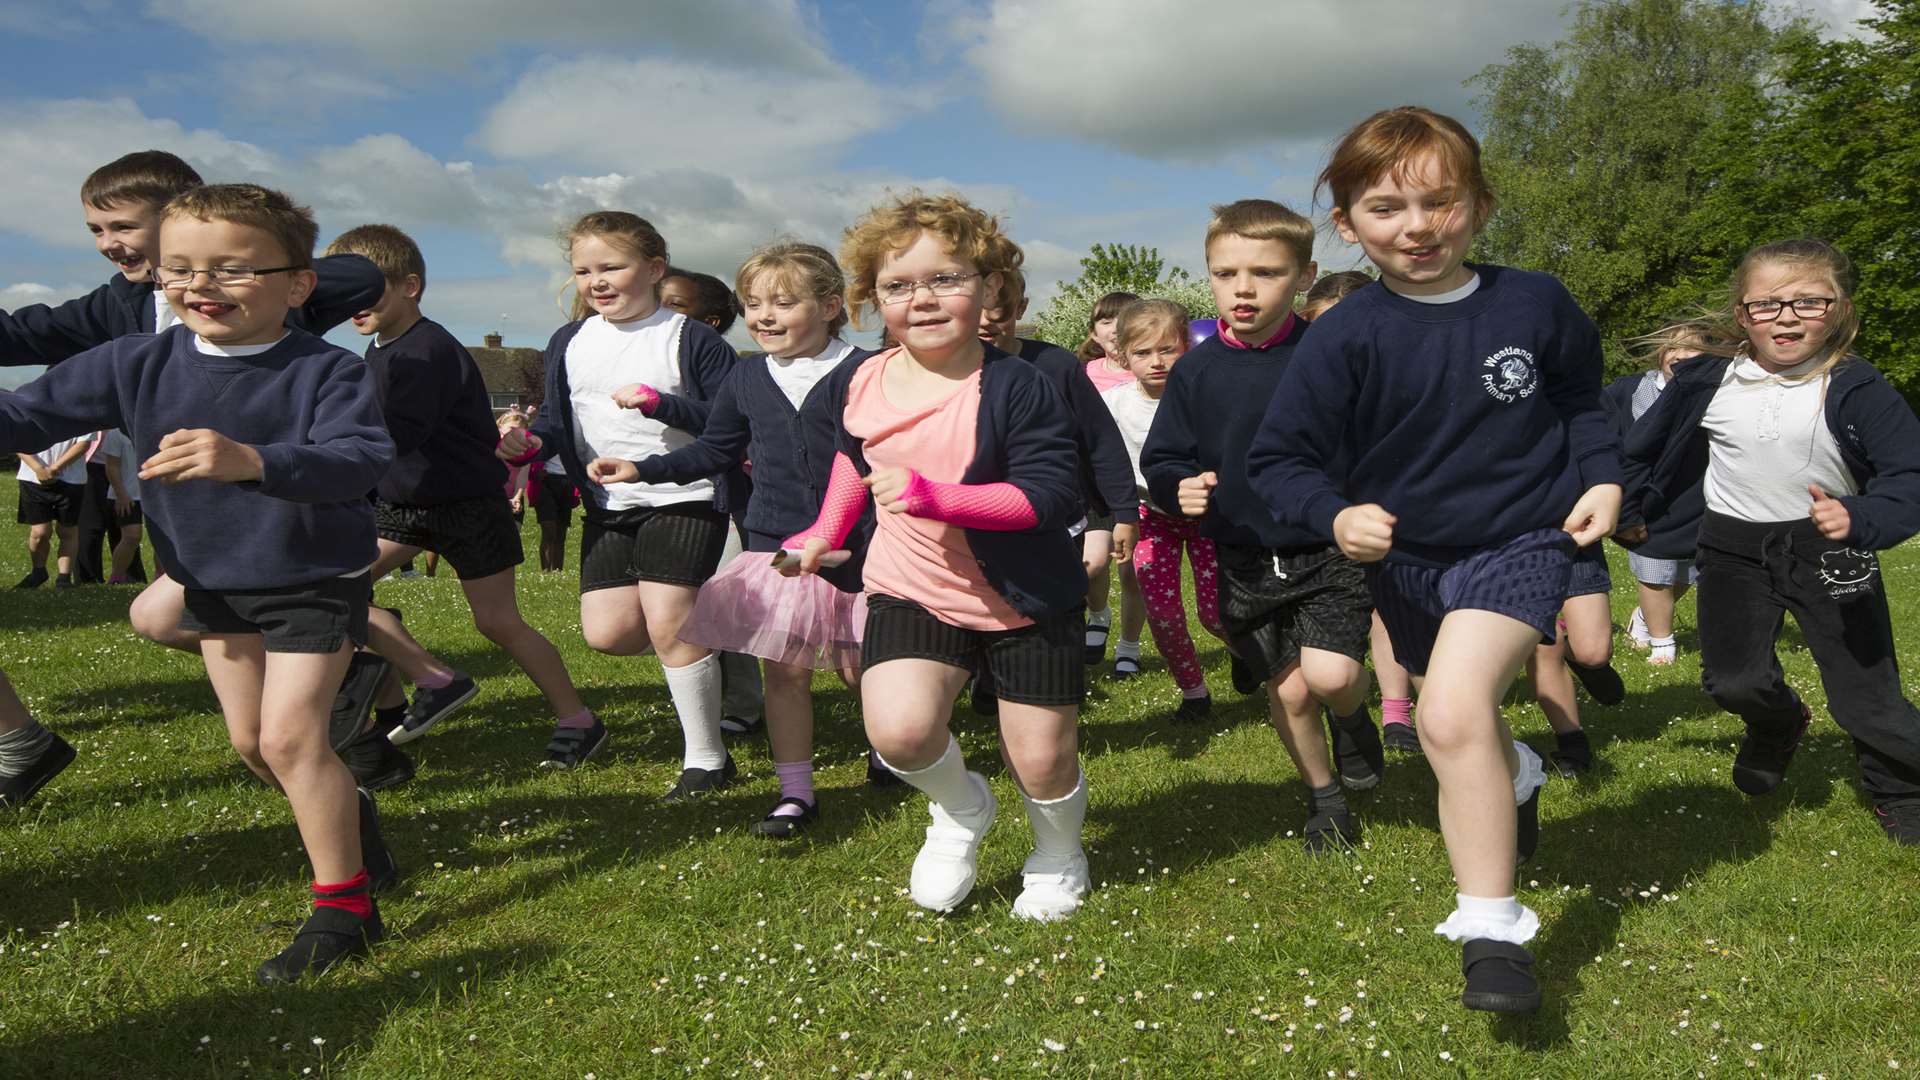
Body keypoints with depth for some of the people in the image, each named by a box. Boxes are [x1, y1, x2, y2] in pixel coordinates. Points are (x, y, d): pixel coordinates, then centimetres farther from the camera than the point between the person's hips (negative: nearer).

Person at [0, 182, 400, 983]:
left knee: (288, 735, -10)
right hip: (213, 582, 6)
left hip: (314, 581, -6)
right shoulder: (138, 365, -6)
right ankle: (348, 822, 41)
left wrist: (253, 461, -53)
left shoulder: (325, 370, -22)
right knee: (249, 742, 15)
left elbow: (363, 458, -38)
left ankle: (343, 907, 3)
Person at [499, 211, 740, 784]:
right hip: (609, 507, 6)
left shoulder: (692, 339, -7)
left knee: (668, 626, -12)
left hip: (683, 500, -6)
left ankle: (707, 758, 4)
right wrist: (529, 443, -8)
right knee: (606, 632, 0)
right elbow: (559, 420, 14)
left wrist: (659, 402, -22)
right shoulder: (569, 343, 9)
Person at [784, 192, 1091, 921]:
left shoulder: (1016, 387, -19)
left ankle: (1058, 856, 41)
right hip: (911, 588, 3)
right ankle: (960, 809, 16)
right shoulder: (867, 383, -2)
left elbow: (1051, 496, -26)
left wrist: (937, 497, -33)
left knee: (1041, 760, 4)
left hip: (1025, 600, -3)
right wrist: (827, 532, 14)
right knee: (897, 730, -20)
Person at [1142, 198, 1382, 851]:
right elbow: (1161, 459, 4)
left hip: (1328, 551, -2)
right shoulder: (1195, 371, -3)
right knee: (1288, 691, 9)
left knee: (1331, 675, -18)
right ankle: (1323, 796, 35)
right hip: (1245, 564, 3)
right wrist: (1181, 488, -16)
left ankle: (1353, 716, 20)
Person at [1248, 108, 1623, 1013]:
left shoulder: (1534, 304, -7)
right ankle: (1514, 776, 61)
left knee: (1453, 714, -25)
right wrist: (1336, 515, -28)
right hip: (1405, 558, 2)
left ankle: (1490, 928, -10)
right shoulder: (1346, 338, -14)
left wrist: (1602, 476, -1)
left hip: (1518, 541, -2)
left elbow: (1582, 400, 12)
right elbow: (1280, 459, -11)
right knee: (1458, 730, 22)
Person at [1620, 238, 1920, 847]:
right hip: (1733, 548, 2)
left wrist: (1862, 519, -32)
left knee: (1865, 698, 0)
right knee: (1732, 681, -2)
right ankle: (1779, 724, 35)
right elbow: (1647, 448, 10)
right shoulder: (1707, 379, -6)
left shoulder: (1857, 389, -13)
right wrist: (1634, 512, 18)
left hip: (1830, 554, -2)